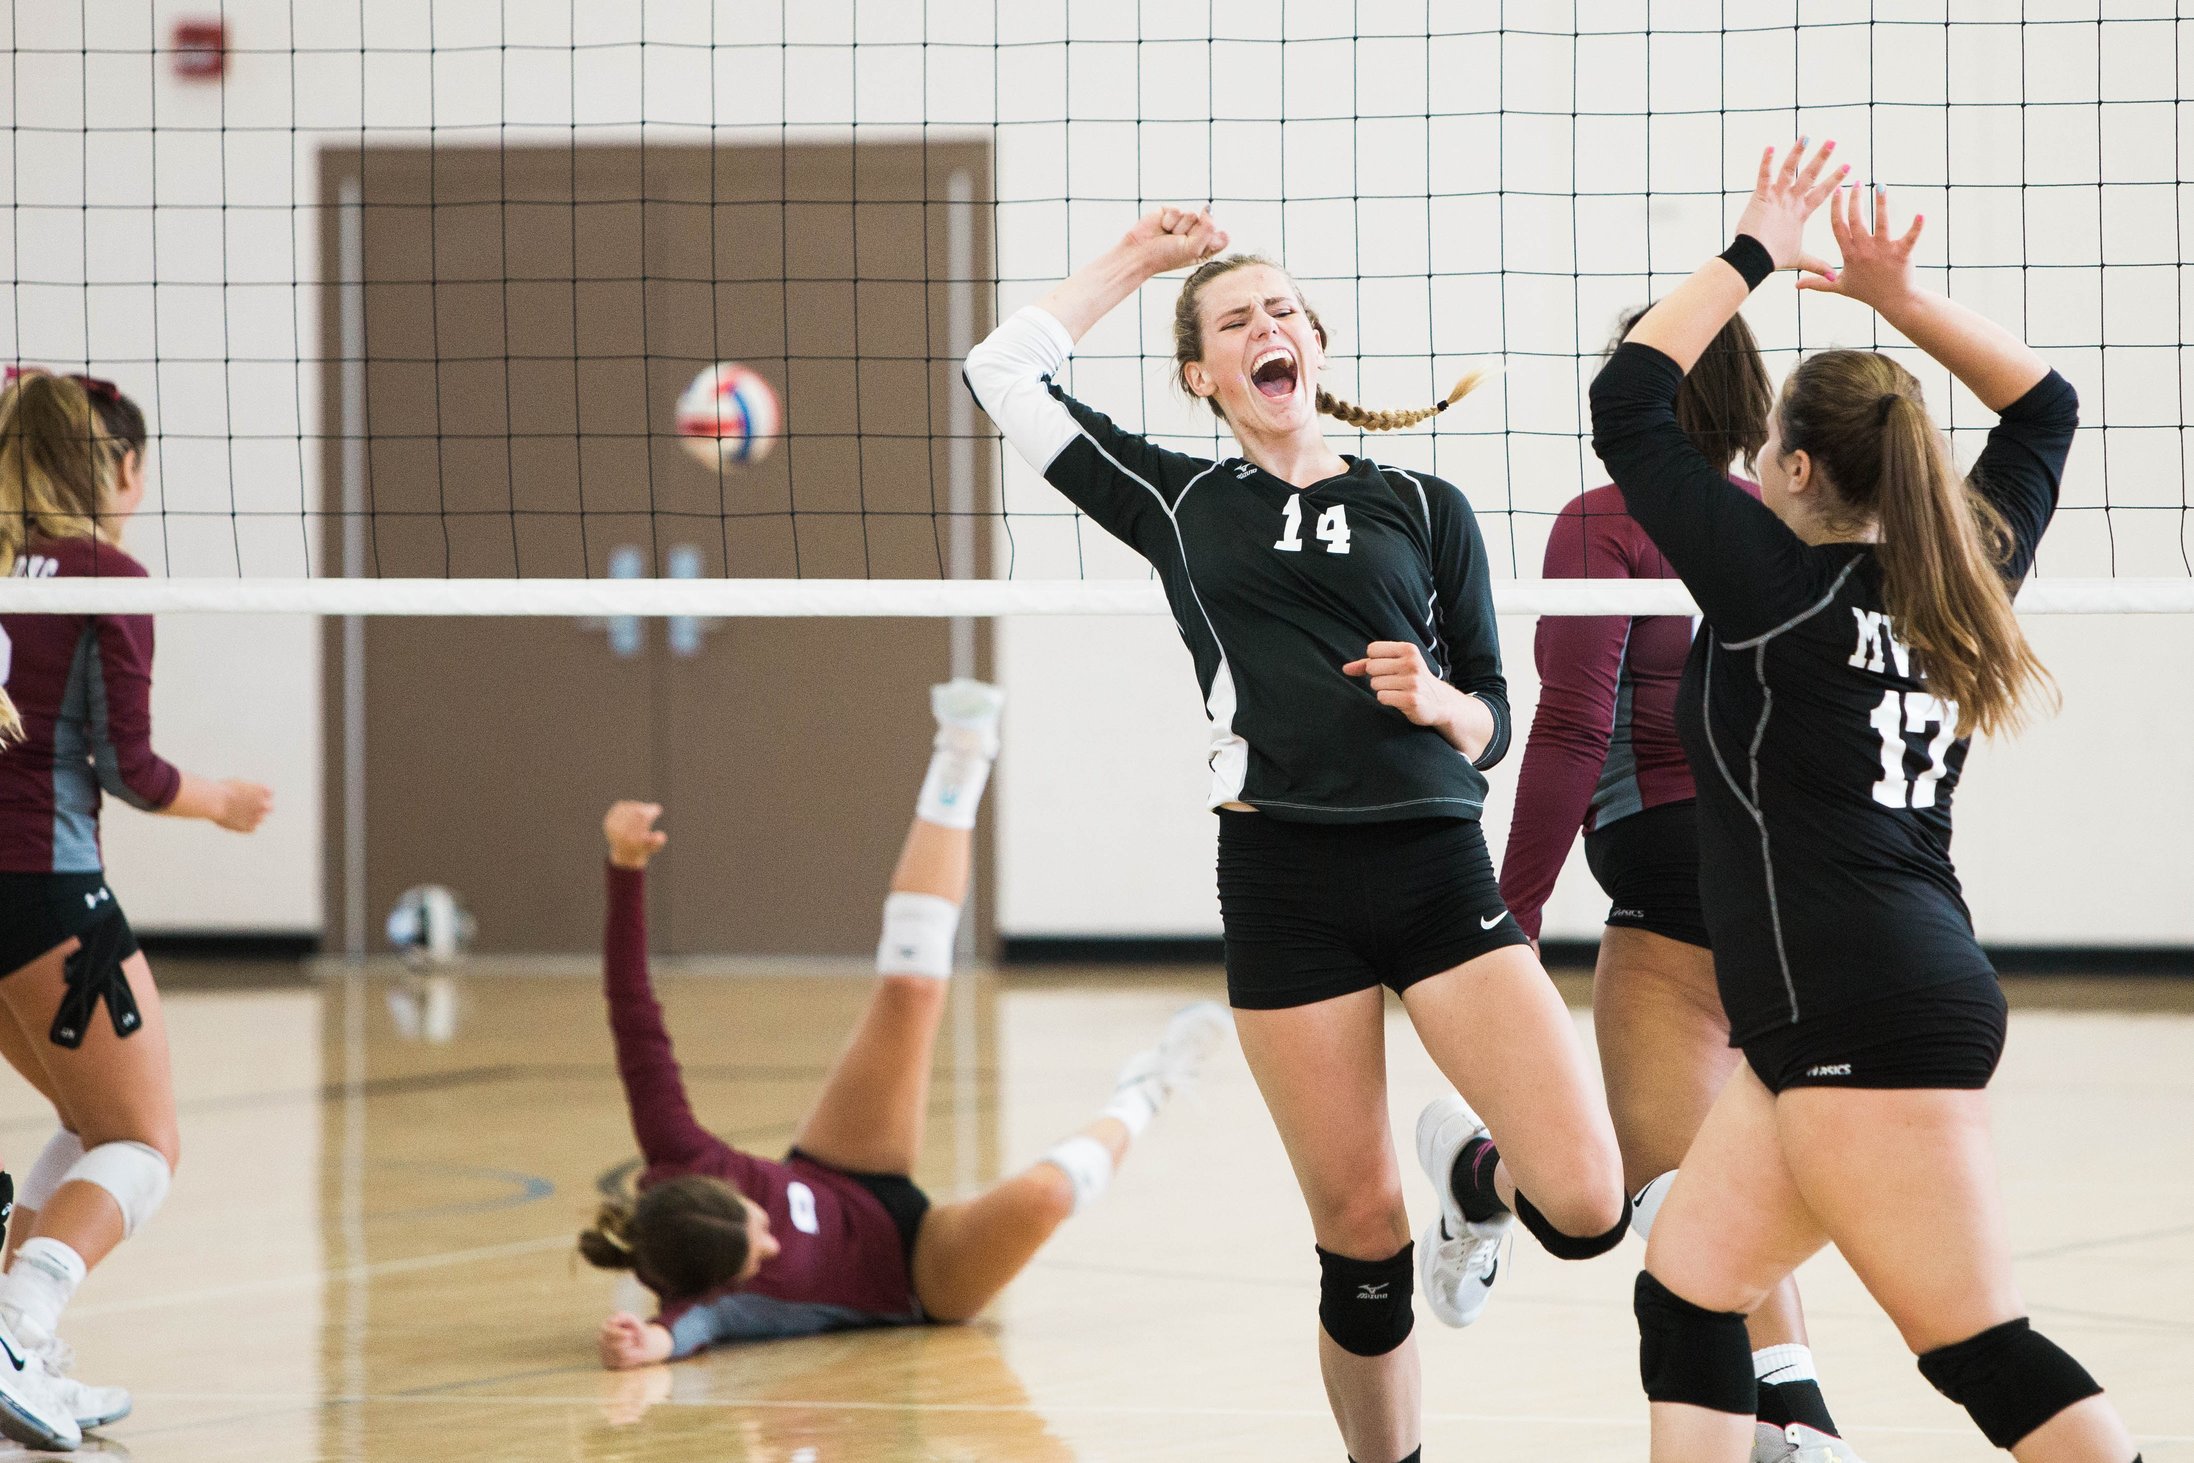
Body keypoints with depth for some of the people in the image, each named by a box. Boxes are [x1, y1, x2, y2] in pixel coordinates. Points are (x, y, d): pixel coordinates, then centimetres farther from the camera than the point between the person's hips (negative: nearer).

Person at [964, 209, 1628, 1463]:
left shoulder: (1423, 508, 12)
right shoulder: (1177, 503, 13)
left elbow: (1492, 722, 13)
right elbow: (1007, 371, 12)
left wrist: (1435, 700, -8)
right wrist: (1136, 260, 19)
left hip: (1437, 872, 0)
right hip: (1283, 884, 0)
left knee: (1587, 1208, -14)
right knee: (1362, 1236, -1)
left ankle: (1472, 1180, 21)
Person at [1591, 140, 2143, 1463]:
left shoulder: (1780, 581, -8)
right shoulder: (1960, 579, 11)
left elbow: (1629, 398, -5)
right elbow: (2044, 406, 26)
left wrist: (1756, 255, 1)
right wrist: (1897, 297, 18)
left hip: (1869, 1020, -9)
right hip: (1847, 1018, 9)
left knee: (1984, 1352, -9)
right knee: (1687, 1292, 11)